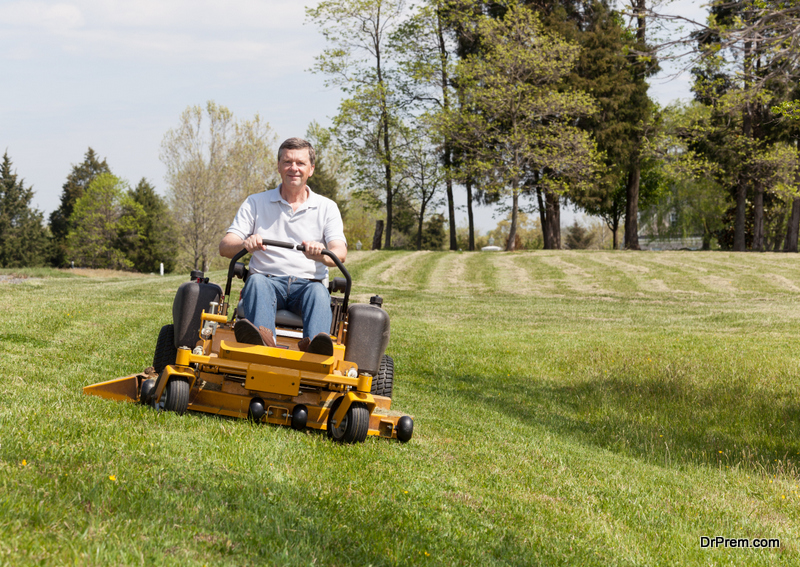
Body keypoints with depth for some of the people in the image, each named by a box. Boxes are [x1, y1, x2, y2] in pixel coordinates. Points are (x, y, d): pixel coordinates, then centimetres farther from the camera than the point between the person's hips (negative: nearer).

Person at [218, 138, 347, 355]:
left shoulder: (327, 208, 15)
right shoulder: (255, 203, 15)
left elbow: (340, 253, -1)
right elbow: (225, 247, 5)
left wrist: (321, 254, -28)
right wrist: (245, 244, -22)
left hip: (308, 282, 0)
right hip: (268, 280, 0)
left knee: (318, 292, -34)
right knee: (257, 281, -34)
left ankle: (313, 346, -64)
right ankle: (263, 338, -63)